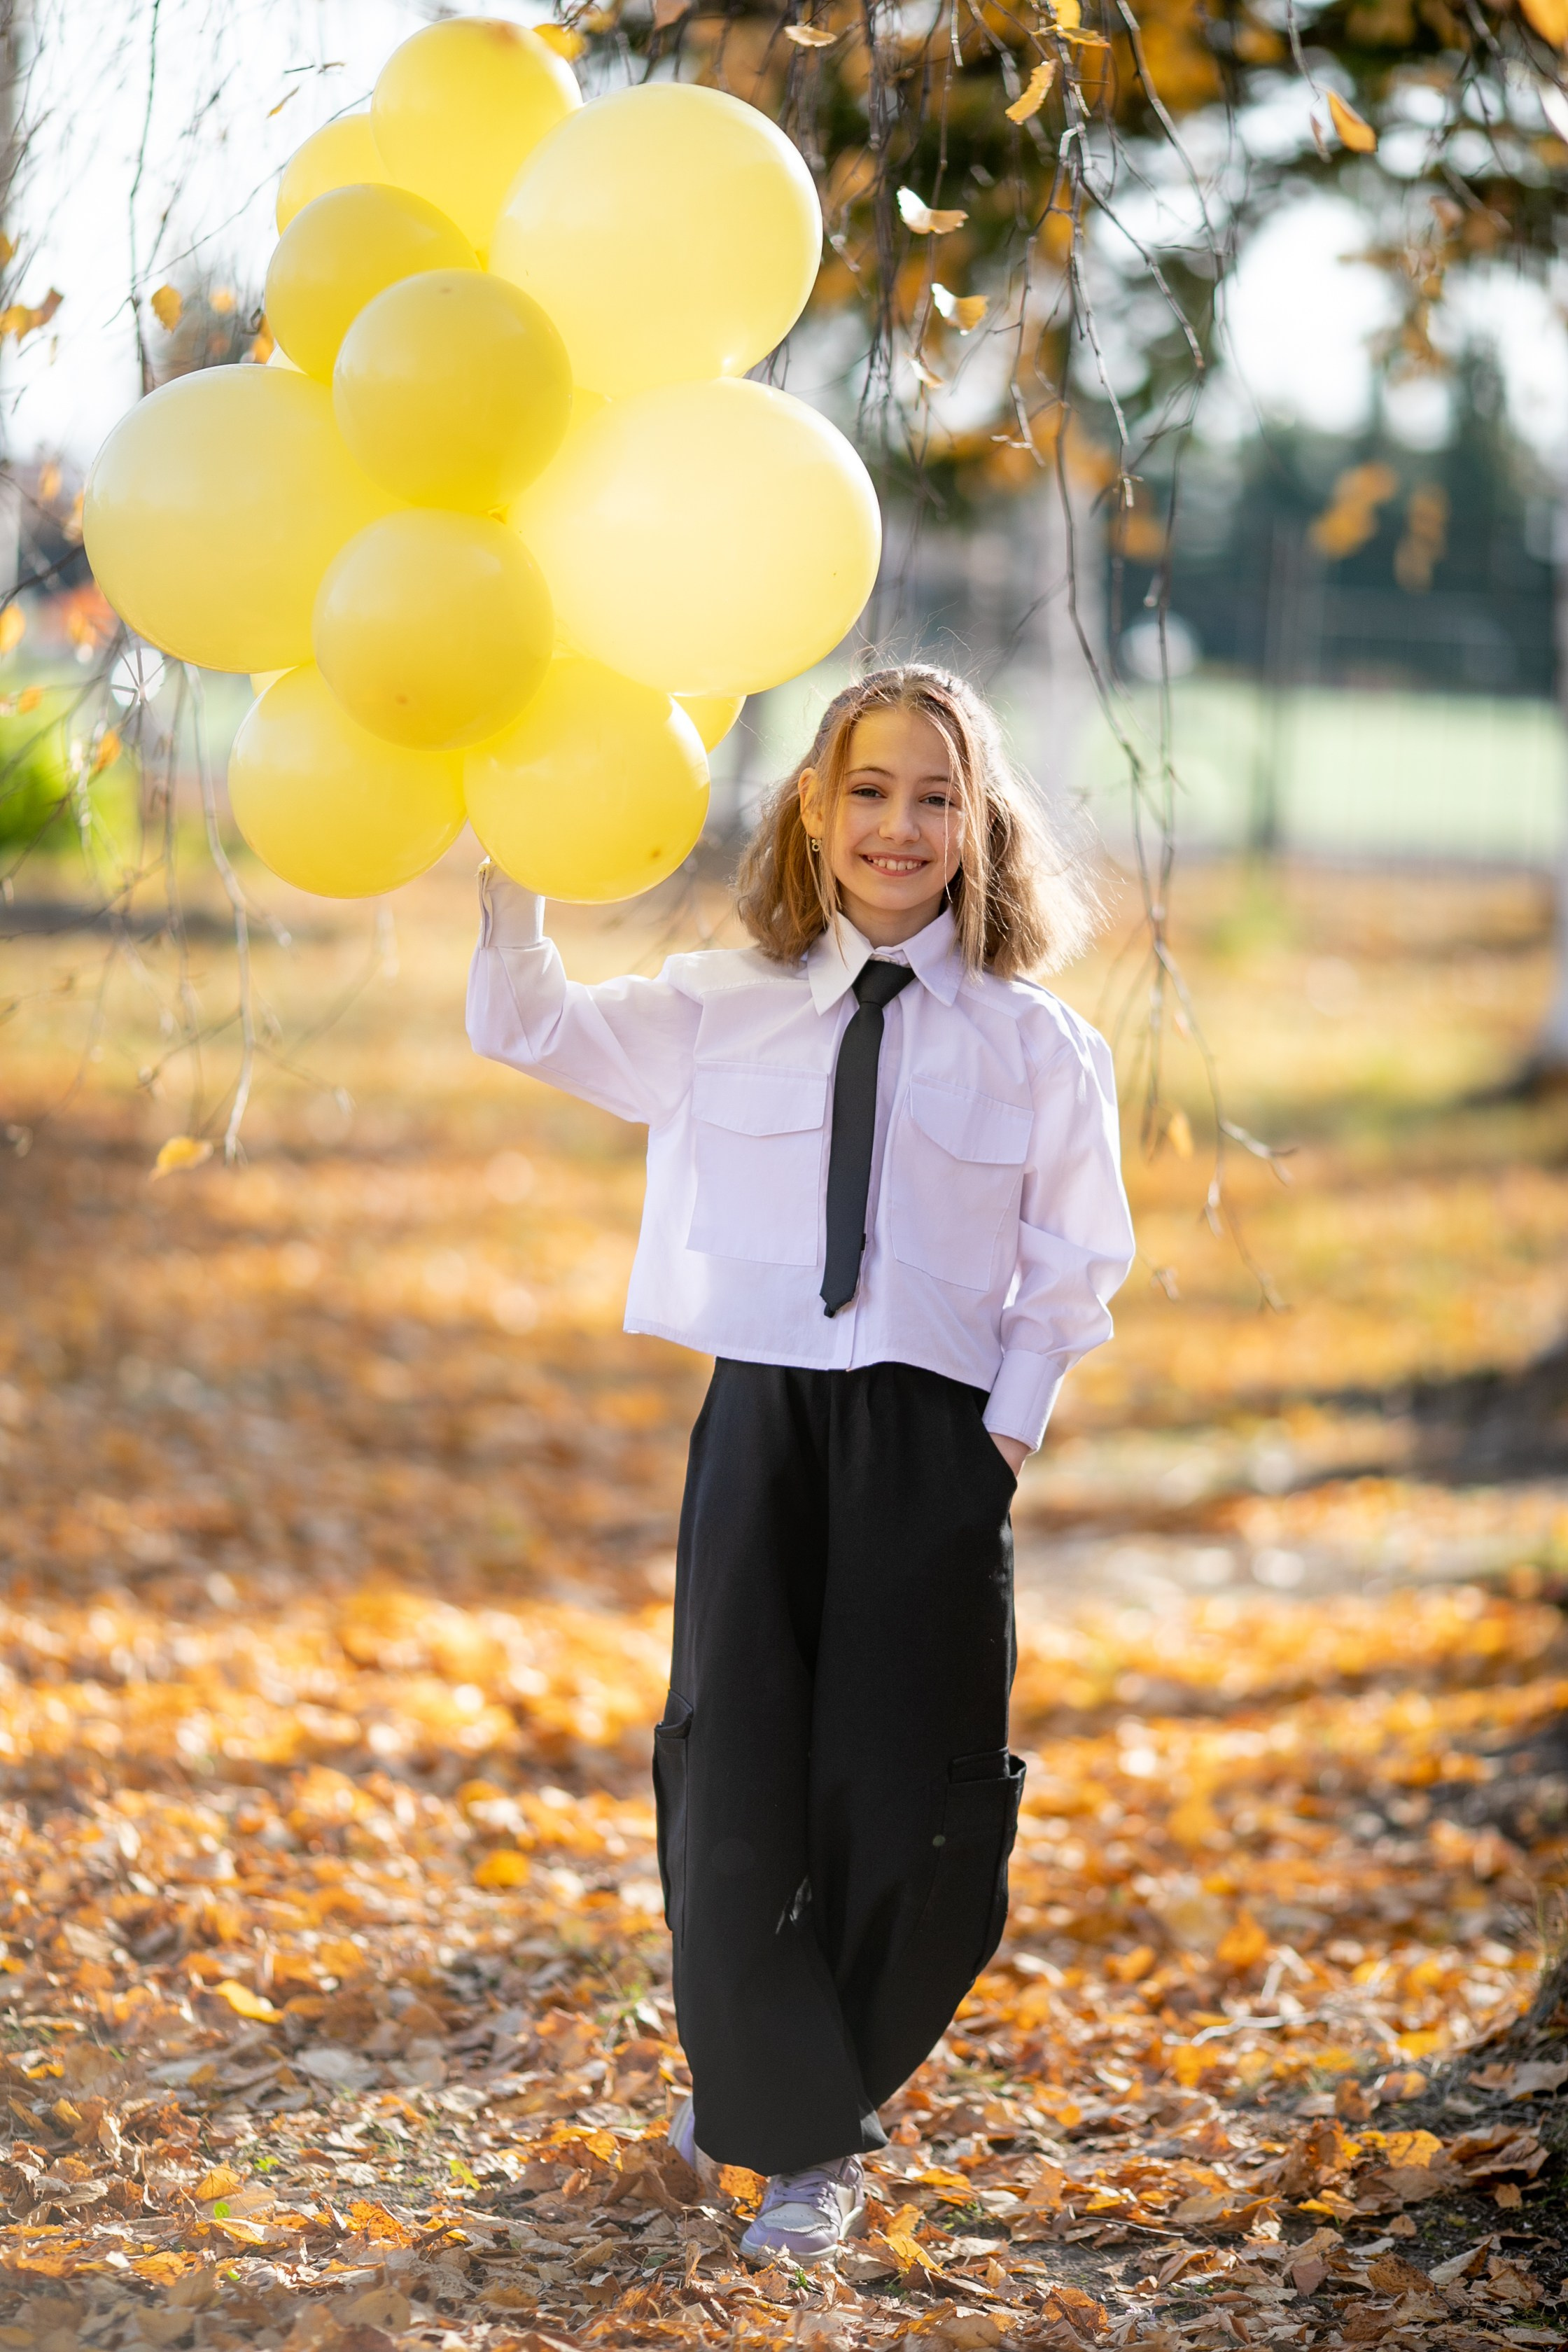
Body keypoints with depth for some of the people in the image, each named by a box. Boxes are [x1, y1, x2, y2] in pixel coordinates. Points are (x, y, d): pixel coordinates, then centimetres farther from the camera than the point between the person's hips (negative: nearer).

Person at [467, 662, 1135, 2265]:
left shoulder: (1038, 1048, 2)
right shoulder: (720, 1012, 6)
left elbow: (1074, 1266, 6)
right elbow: (525, 1026, 9)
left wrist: (1009, 1425, -4)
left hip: (935, 1442, -1)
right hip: (761, 1417, 1)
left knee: (904, 1801, 2)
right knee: (737, 1775, 0)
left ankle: (813, 2086, 25)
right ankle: (789, 2117, 20)